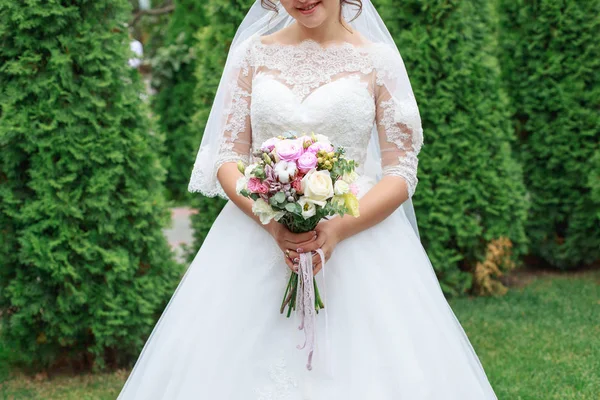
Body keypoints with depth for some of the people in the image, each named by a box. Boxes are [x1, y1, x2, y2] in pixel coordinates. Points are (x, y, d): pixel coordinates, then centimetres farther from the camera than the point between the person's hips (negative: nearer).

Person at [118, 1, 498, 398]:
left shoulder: (378, 58, 2)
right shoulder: (253, 53, 7)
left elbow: (402, 172, -1)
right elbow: (227, 157, 4)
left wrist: (339, 229, -17)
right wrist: (273, 224, -14)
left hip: (358, 235, -1)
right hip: (256, 238, 1)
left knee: (363, 366, -2)